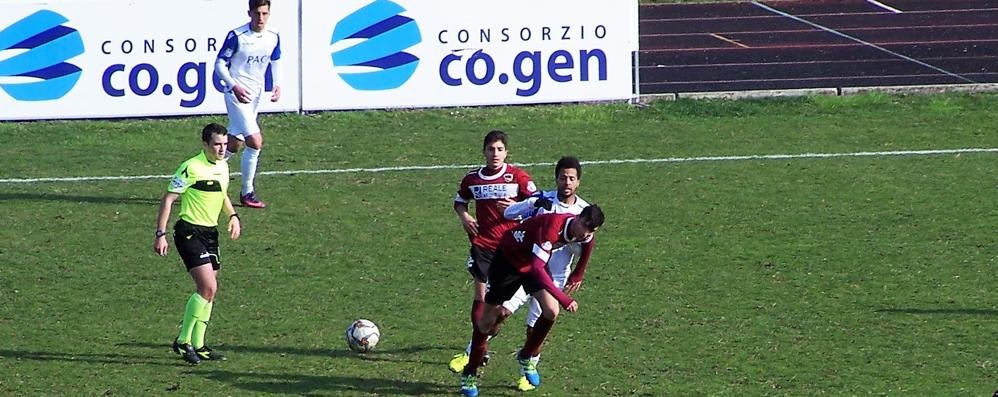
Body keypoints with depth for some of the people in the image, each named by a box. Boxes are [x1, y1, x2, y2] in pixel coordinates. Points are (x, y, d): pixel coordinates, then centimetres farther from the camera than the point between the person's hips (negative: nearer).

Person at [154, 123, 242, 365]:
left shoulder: (223, 166, 10)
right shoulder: (191, 167, -15)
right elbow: (168, 199, -13)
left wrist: (233, 215, 11)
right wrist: (161, 235, -17)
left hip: (210, 232, 8)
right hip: (189, 232, -8)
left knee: (210, 290, 9)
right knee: (207, 287, -17)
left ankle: (198, 345, 19)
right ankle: (183, 341, -6)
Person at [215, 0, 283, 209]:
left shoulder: (273, 37, 1)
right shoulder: (236, 36, -15)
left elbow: (276, 62, 18)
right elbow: (220, 63, -10)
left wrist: (277, 85, 2)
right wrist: (234, 86, -23)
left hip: (255, 94, 7)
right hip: (237, 94, -7)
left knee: (234, 144, 13)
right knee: (255, 142, -16)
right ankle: (247, 193, -4)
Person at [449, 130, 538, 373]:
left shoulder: (518, 177, -4)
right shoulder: (472, 179, 6)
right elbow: (459, 201, 22)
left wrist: (516, 207, -17)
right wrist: (464, 217, 2)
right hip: (482, 242, 3)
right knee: (479, 295, 1)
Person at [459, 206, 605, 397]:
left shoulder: (583, 234, -15)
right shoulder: (552, 227, -40)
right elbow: (537, 268, -44)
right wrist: (564, 299, -47)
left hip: (535, 262, 6)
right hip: (508, 258, -6)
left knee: (551, 311, -12)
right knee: (488, 320, 0)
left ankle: (526, 357, 13)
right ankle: (469, 374, 15)